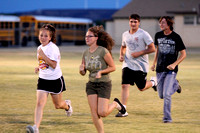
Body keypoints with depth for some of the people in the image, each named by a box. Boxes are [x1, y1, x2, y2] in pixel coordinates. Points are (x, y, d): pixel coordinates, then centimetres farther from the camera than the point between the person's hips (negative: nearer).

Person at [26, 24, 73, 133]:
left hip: (55, 80, -5)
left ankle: (67, 105, 49)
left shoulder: (53, 48, -16)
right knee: (39, 103, -13)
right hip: (43, 79, 5)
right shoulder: (40, 48, 7)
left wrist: (43, 55, -28)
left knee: (58, 105, 13)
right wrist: (39, 67, 5)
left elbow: (53, 65, -24)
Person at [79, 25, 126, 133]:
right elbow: (83, 72, 11)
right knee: (94, 112, -3)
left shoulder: (103, 51, -13)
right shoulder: (86, 53, 5)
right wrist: (81, 70, -12)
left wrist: (101, 72, -22)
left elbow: (112, 67, -8)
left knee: (102, 113, -10)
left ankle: (115, 104, 21)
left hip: (104, 84, -5)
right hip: (91, 84, 5)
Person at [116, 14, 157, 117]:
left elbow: (152, 48, -12)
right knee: (124, 85, -10)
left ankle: (153, 82, 38)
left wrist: (139, 53, -19)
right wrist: (121, 55, 6)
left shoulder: (143, 34, -9)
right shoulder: (125, 34, 7)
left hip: (141, 65, -4)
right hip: (128, 64, 4)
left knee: (141, 88, 5)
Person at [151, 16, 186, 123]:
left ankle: (167, 117, -5)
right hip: (160, 69, 5)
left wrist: (174, 64, -18)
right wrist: (154, 63, 15)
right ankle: (175, 85, 39)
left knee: (167, 94, -15)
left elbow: (183, 54, -4)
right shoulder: (158, 35, 5)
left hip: (171, 70, -5)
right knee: (161, 95, 11)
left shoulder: (176, 37, -9)